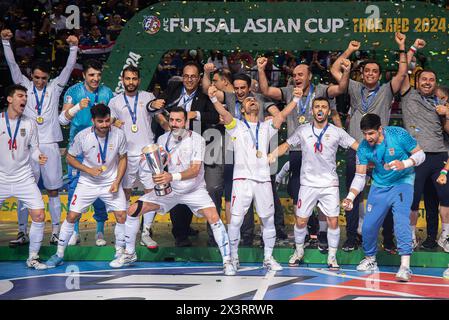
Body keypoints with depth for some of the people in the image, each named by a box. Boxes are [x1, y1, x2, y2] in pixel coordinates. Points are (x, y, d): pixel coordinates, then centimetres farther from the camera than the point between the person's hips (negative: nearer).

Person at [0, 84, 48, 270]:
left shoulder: (30, 123, 3)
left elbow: (33, 148, 7)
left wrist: (38, 157, -12)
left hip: (24, 178, 2)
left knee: (39, 216, -8)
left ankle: (32, 258, 7)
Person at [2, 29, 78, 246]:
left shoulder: (54, 88, 6)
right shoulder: (25, 86, 5)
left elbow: (68, 68, -2)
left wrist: (73, 48, -15)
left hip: (49, 145, 0)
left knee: (53, 190, 4)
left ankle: (56, 232, 10)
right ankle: (22, 232, 7)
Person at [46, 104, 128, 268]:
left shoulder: (119, 134, -14)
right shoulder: (82, 136, -17)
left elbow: (123, 159, 0)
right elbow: (70, 157, -4)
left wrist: (117, 181, -10)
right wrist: (89, 170, -16)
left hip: (111, 182, 1)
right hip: (87, 182, -1)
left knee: (122, 216, -9)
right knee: (72, 216, -5)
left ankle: (120, 252, 10)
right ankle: (59, 254, 9)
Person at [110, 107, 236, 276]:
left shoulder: (197, 140, -17)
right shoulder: (163, 139, -4)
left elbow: (195, 170, -27)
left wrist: (172, 177, -43)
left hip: (194, 189, -4)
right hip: (168, 189, 4)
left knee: (214, 217, -26)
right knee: (133, 210, -6)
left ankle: (227, 261, -12)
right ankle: (129, 254, 13)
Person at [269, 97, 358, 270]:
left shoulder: (337, 132, 0)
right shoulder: (303, 130, 4)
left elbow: (358, 146, -2)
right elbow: (285, 146, 11)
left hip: (330, 184, -1)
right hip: (308, 183, 1)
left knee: (333, 221, -5)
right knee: (301, 221, 4)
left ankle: (332, 257, 9)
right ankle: (298, 251, 27)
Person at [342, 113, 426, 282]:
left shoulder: (399, 135, -19)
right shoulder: (364, 147, -10)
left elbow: (420, 154, -11)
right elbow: (360, 176, -3)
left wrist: (404, 164, -30)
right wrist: (350, 197, -17)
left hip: (402, 182, -4)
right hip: (379, 186, 4)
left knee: (401, 219, -25)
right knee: (368, 226, 1)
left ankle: (405, 266, -25)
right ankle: (370, 259, 28)